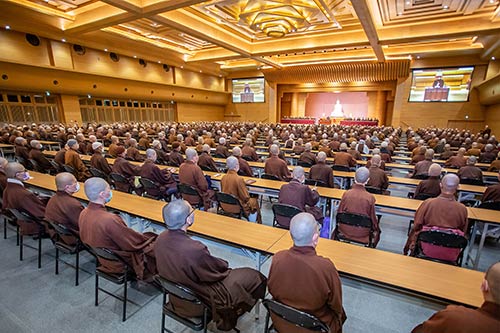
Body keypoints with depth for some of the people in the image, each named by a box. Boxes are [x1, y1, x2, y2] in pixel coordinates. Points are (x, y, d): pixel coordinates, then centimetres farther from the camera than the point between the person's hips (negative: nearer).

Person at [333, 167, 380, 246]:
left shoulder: (346, 194, -16)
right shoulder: (370, 197, -20)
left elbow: (339, 213, -5)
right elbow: (373, 218, -8)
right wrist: (375, 228, 13)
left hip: (345, 231, 2)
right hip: (362, 234, -2)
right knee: (377, 231, 29)